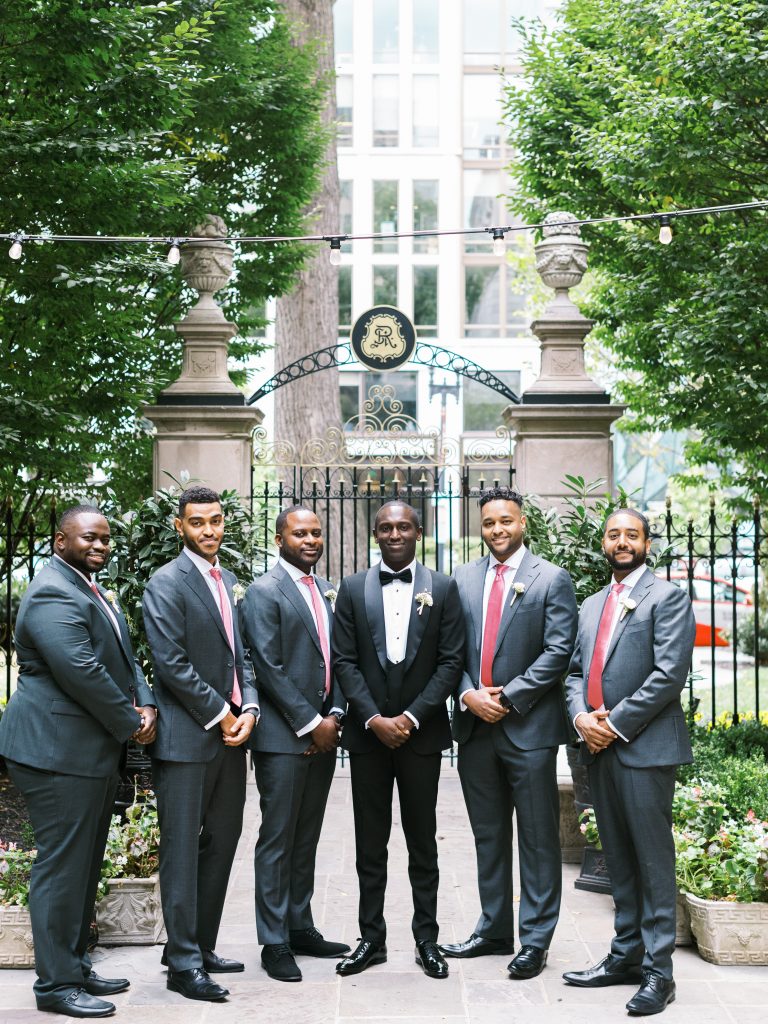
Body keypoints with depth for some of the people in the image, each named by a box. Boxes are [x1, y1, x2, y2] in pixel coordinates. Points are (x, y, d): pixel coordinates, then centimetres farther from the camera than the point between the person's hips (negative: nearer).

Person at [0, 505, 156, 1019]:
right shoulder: (53, 595, -17)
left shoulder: (93, 591, 17)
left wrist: (145, 704, 0)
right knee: (63, 866, -4)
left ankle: (75, 967, 25)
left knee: (85, 865, 15)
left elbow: (125, 657, 19)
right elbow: (81, 673, -24)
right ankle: (56, 984, 4)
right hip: (60, 753, -10)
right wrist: (130, 725, -13)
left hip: (95, 752, 10)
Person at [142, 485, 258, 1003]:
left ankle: (200, 946, 22)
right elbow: (171, 664, -16)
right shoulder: (167, 584, -9)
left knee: (221, 843, 12)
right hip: (187, 738, -8)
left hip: (231, 733, 8)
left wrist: (248, 708, 0)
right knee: (183, 849, -2)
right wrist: (220, 715, -12)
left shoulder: (229, 581, 15)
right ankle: (183, 962, 4)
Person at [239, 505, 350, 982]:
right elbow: (269, 668, -14)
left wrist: (334, 716, -1)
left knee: (307, 839, 13)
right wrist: (310, 723, -14)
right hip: (284, 736, -7)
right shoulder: (264, 592, -8)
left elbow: (338, 659, 14)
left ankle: (300, 927, 23)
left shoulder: (329, 591, 14)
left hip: (324, 733, 7)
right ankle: (275, 942, 7)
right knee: (278, 840, 0)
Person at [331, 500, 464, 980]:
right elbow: (345, 661, 0)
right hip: (368, 732, 1)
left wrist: (411, 717, -12)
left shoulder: (443, 588, 2)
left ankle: (427, 939, 15)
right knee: (370, 843, 7)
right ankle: (372, 938, 15)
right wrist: (375, 718, -11)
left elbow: (451, 661, -3)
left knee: (423, 842, 7)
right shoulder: (353, 589, 4)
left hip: (421, 731, -1)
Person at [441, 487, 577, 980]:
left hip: (529, 725, -4)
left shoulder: (552, 579, -2)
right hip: (475, 724, 5)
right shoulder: (462, 579, 10)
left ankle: (535, 939, 10)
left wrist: (508, 697, -14)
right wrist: (469, 694, -8)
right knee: (488, 835, 14)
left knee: (538, 837, 2)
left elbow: (558, 650, -10)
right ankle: (494, 929, 25)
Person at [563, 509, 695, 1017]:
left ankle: (657, 972, 2)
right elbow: (575, 671, 16)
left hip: (645, 747, -7)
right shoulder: (592, 606, 18)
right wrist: (582, 717, -4)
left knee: (653, 860, -3)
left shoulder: (667, 598, -4)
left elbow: (670, 673, -14)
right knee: (618, 859, 13)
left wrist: (615, 723, -14)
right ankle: (626, 955, 23)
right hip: (600, 747, 7)